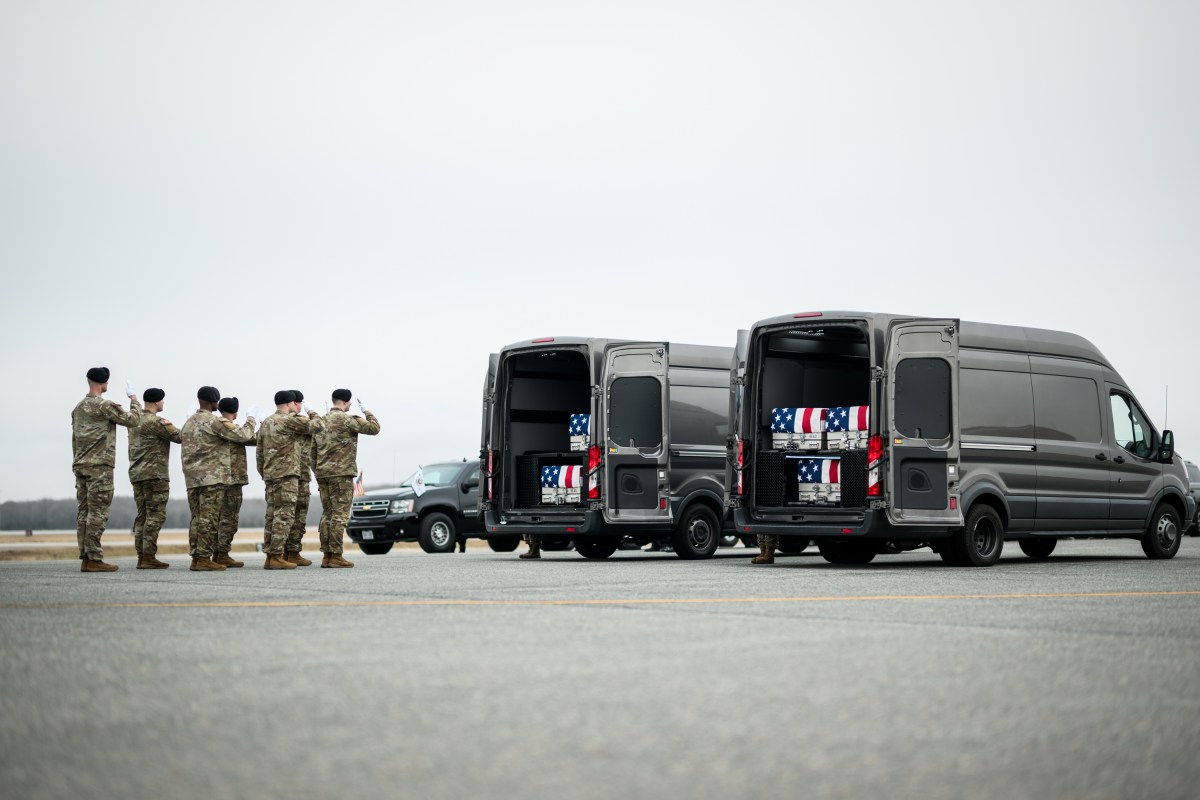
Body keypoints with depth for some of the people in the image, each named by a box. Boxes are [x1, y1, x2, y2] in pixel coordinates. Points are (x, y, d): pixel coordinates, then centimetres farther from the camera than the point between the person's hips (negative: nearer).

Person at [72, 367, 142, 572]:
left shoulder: (78, 408, 15)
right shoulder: (105, 405, -9)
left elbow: (74, 439, 17)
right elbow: (132, 419, -5)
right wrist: (134, 400, 11)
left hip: (80, 466, 8)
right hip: (100, 465, -8)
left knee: (84, 511, 7)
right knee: (97, 512, -7)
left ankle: (85, 558, 7)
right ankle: (94, 559, -10)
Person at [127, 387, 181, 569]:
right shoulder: (155, 422, -14)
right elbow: (179, 437, -10)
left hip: (136, 473, 9)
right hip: (155, 474, -9)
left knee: (142, 515, 10)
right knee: (155, 515, -6)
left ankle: (141, 557, 9)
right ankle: (148, 556, -9)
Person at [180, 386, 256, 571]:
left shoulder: (189, 422, 14)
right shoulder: (215, 421, -10)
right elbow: (243, 435, -11)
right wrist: (251, 420, 7)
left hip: (192, 477, 8)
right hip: (212, 476, -8)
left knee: (197, 518, 9)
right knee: (209, 518, -7)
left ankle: (196, 557, 8)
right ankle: (204, 558, -9)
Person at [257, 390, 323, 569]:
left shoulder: (266, 423, 16)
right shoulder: (290, 420, -10)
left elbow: (259, 453, 18)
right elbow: (317, 426, -5)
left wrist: (264, 474, 24)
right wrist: (313, 414, 14)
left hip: (270, 474, 9)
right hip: (287, 474, -9)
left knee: (273, 515, 10)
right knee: (284, 515, -9)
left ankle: (271, 554, 12)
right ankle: (276, 556, -13)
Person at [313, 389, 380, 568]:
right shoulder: (346, 419, -9)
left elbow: (313, 451, 16)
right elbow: (374, 428, -8)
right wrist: (366, 411, 8)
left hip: (323, 473, 8)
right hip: (341, 474, -8)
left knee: (327, 514, 10)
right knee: (340, 515, -6)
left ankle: (326, 556, 8)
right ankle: (336, 556, -9)